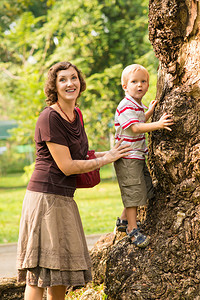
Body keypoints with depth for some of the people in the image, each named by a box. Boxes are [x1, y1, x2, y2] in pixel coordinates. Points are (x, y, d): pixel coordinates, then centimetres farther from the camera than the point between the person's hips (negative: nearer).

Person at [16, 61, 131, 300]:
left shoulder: (75, 116, 12)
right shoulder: (50, 117, -15)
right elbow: (66, 166, -16)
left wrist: (108, 153, 16)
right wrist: (106, 159, -6)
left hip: (64, 199, 9)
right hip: (45, 197, -9)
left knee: (61, 266, 14)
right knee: (39, 272, -8)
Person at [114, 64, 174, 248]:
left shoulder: (138, 106, 14)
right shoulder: (126, 106, -17)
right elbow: (135, 128, -27)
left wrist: (149, 112, 18)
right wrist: (157, 125, -35)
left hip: (138, 156, 10)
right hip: (127, 157, -10)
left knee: (144, 188, 16)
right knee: (132, 190, -8)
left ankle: (124, 220, 28)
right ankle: (133, 230, -3)